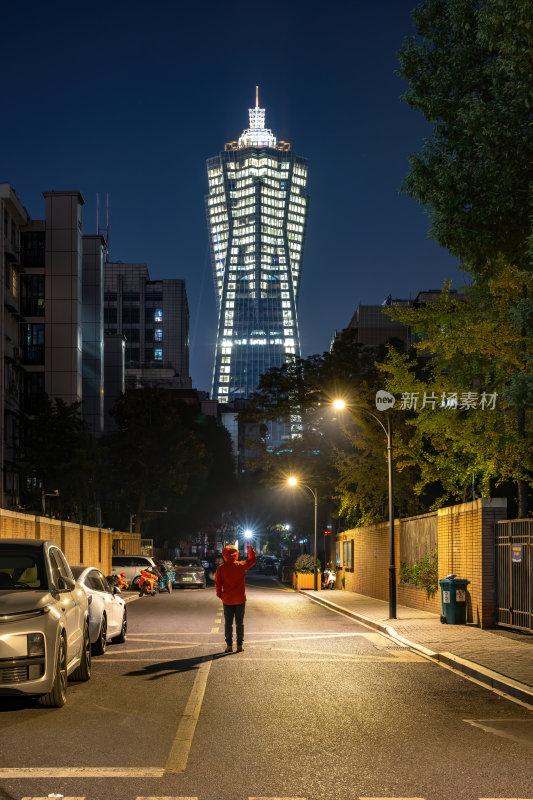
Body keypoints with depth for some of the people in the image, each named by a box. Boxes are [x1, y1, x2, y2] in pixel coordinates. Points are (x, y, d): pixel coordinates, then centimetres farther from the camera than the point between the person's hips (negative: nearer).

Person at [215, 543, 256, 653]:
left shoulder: (220, 569, -7)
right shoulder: (241, 566, -5)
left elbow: (217, 584, -5)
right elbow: (252, 559, 12)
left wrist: (220, 595, 8)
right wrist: (250, 548, 22)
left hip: (227, 600, -1)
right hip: (240, 599, 1)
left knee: (228, 623, 6)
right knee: (240, 623, 8)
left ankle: (229, 645, 5)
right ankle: (240, 645, 9)